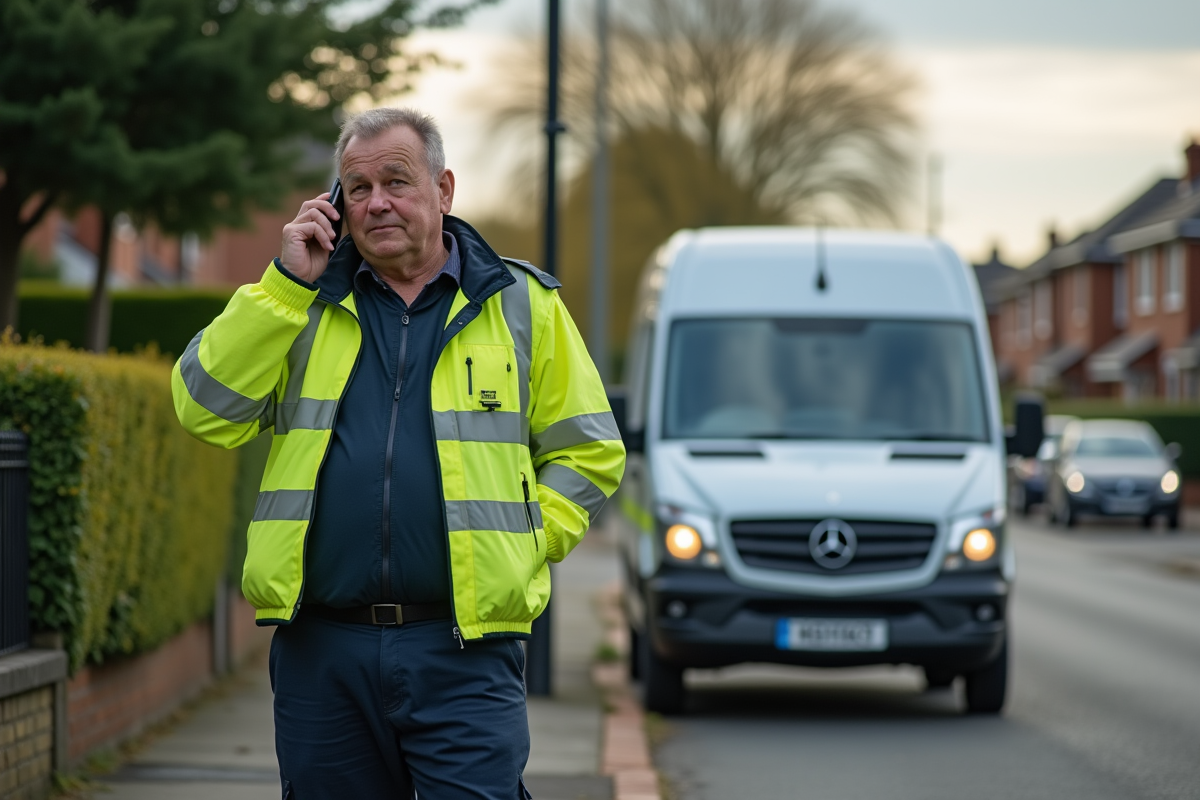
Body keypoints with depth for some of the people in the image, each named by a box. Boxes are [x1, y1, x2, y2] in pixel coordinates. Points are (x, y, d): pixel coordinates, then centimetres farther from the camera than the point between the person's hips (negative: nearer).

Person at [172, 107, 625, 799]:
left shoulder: (520, 304, 8)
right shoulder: (303, 306, 13)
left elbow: (588, 452, 12)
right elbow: (209, 413, 0)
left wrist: (519, 547, -2)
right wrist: (287, 282, -3)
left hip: (465, 649, -2)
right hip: (322, 652, 2)